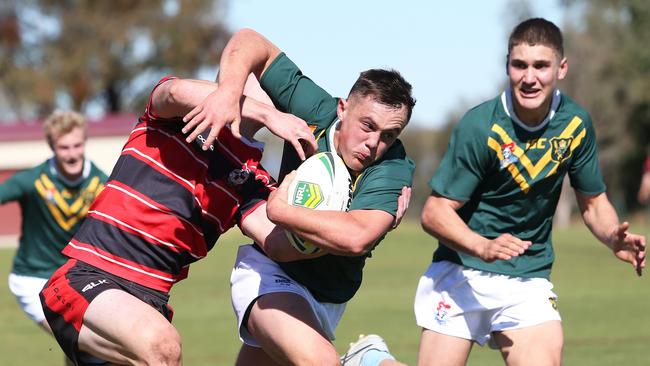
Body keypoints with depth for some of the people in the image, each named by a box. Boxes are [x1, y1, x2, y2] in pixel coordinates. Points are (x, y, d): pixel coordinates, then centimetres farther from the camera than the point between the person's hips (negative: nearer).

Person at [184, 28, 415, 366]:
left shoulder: (395, 169, -24)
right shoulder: (316, 111, -18)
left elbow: (355, 238, -42)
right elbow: (250, 41, -11)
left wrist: (278, 209, -34)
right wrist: (229, 89, -30)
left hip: (328, 297, 2)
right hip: (269, 271, -2)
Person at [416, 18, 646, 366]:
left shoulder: (576, 124, -2)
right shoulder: (479, 126, -16)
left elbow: (593, 202, 11)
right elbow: (434, 212, -14)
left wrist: (615, 239, -10)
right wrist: (483, 247, -31)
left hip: (529, 282, 3)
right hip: (461, 273, -3)